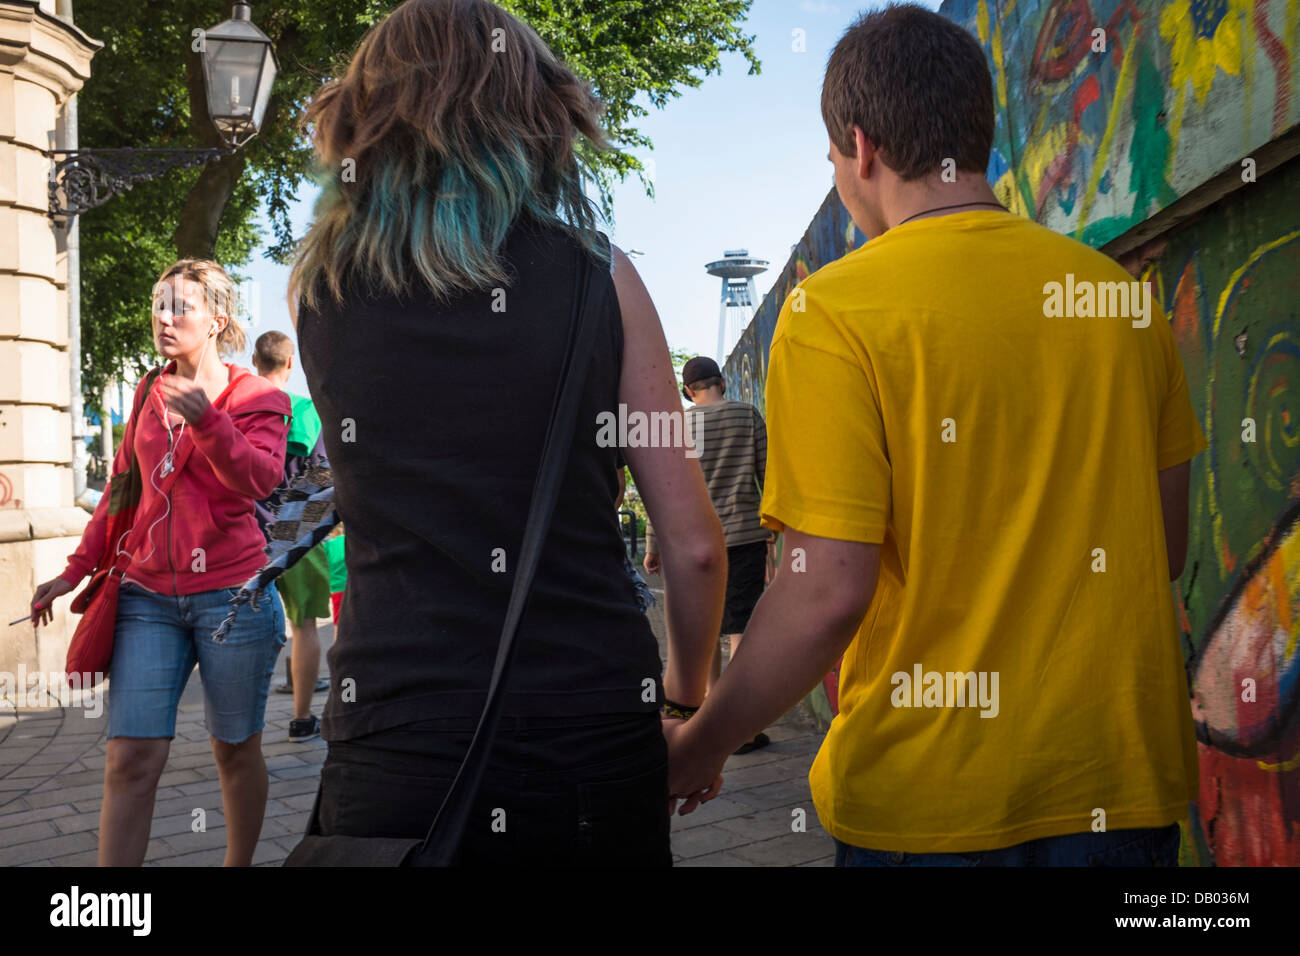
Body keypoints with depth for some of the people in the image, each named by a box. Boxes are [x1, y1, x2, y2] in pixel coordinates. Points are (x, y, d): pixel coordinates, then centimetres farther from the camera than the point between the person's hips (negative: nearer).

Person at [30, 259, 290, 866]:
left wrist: (205, 419, -34)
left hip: (231, 596, -3)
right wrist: (76, 570, 16)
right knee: (130, 759, -5)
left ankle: (238, 864, 26)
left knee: (235, 750, 8)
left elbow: (259, 479, -18)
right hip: (148, 598, 3)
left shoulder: (258, 398, -1)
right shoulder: (149, 395, 13)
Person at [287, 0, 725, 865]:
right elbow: (694, 543, -3)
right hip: (593, 738, 0)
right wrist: (687, 705, 13)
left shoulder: (322, 286, 1)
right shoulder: (597, 275, -4)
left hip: (392, 743, 1)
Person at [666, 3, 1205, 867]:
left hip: (934, 797, -4)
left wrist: (692, 756, -5)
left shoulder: (834, 313, -13)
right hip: (1127, 789, 4)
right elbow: (1168, 551, 9)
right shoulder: (1118, 292, 3)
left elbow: (827, 592, -18)